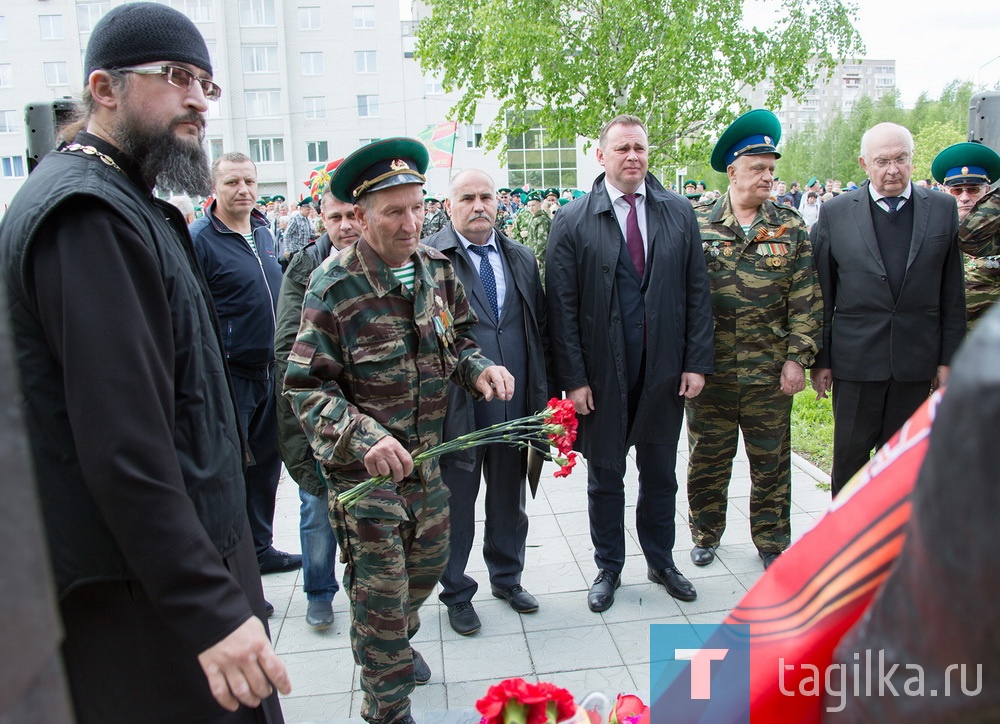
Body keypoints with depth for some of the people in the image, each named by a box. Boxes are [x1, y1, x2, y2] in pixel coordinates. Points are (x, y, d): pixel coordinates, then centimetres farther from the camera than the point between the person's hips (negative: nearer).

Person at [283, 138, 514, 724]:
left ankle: (397, 643, 53)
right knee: (381, 592, 5)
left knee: (429, 564, 22)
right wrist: (363, 437, -33)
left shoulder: (436, 267, -1)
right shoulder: (335, 287, -18)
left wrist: (479, 367, -10)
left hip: (428, 456, 6)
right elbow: (306, 386, -18)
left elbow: (459, 336, 13)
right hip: (363, 467, -6)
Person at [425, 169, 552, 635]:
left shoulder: (521, 258, 9)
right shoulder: (429, 259, -7)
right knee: (456, 501, 10)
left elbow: (540, 329, 13)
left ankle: (507, 576, 40)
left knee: (510, 497, 18)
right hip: (458, 404, -4)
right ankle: (456, 592, 30)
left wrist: (540, 393, 9)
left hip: (515, 404, 5)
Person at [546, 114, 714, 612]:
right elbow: (562, 306, -7)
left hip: (664, 370, 3)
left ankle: (661, 561, 37)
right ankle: (608, 569, 31)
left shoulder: (679, 213, 3)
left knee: (660, 473, 16)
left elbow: (697, 292, 3)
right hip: (602, 374, -2)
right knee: (605, 476, 12)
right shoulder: (572, 222, -5)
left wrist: (697, 362, -3)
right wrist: (573, 378, -11)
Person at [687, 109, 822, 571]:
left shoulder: (790, 228, 3)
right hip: (708, 369, -1)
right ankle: (706, 534, 32)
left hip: (770, 372, 1)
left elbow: (806, 299, 2)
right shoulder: (696, 224, 0)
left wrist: (797, 358, -5)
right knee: (707, 459, 12)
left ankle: (772, 541, 30)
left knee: (771, 463, 11)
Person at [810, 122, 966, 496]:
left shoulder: (943, 208, 5)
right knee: (849, 455, 8)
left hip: (917, 362, 1)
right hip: (855, 361, -1)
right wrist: (820, 359, 0)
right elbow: (822, 293, 1)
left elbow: (952, 292, 6)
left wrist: (948, 356, 3)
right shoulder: (835, 212, 0)